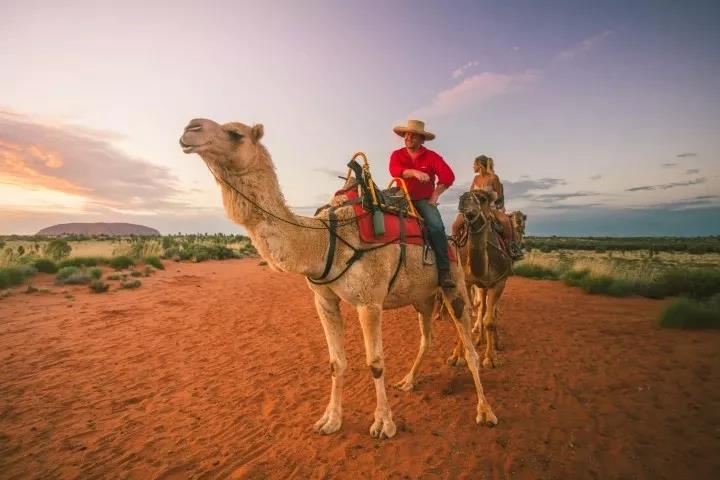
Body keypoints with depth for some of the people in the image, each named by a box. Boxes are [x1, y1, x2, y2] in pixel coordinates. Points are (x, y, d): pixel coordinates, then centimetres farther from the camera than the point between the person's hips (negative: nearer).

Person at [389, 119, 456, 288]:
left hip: (424, 200, -1)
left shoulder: (431, 156, 3)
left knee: (436, 226, -26)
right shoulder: (397, 154, 6)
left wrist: (434, 196, -10)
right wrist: (414, 172, -33)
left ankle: (444, 272, -18)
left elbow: (448, 176, -7)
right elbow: (394, 170, -17)